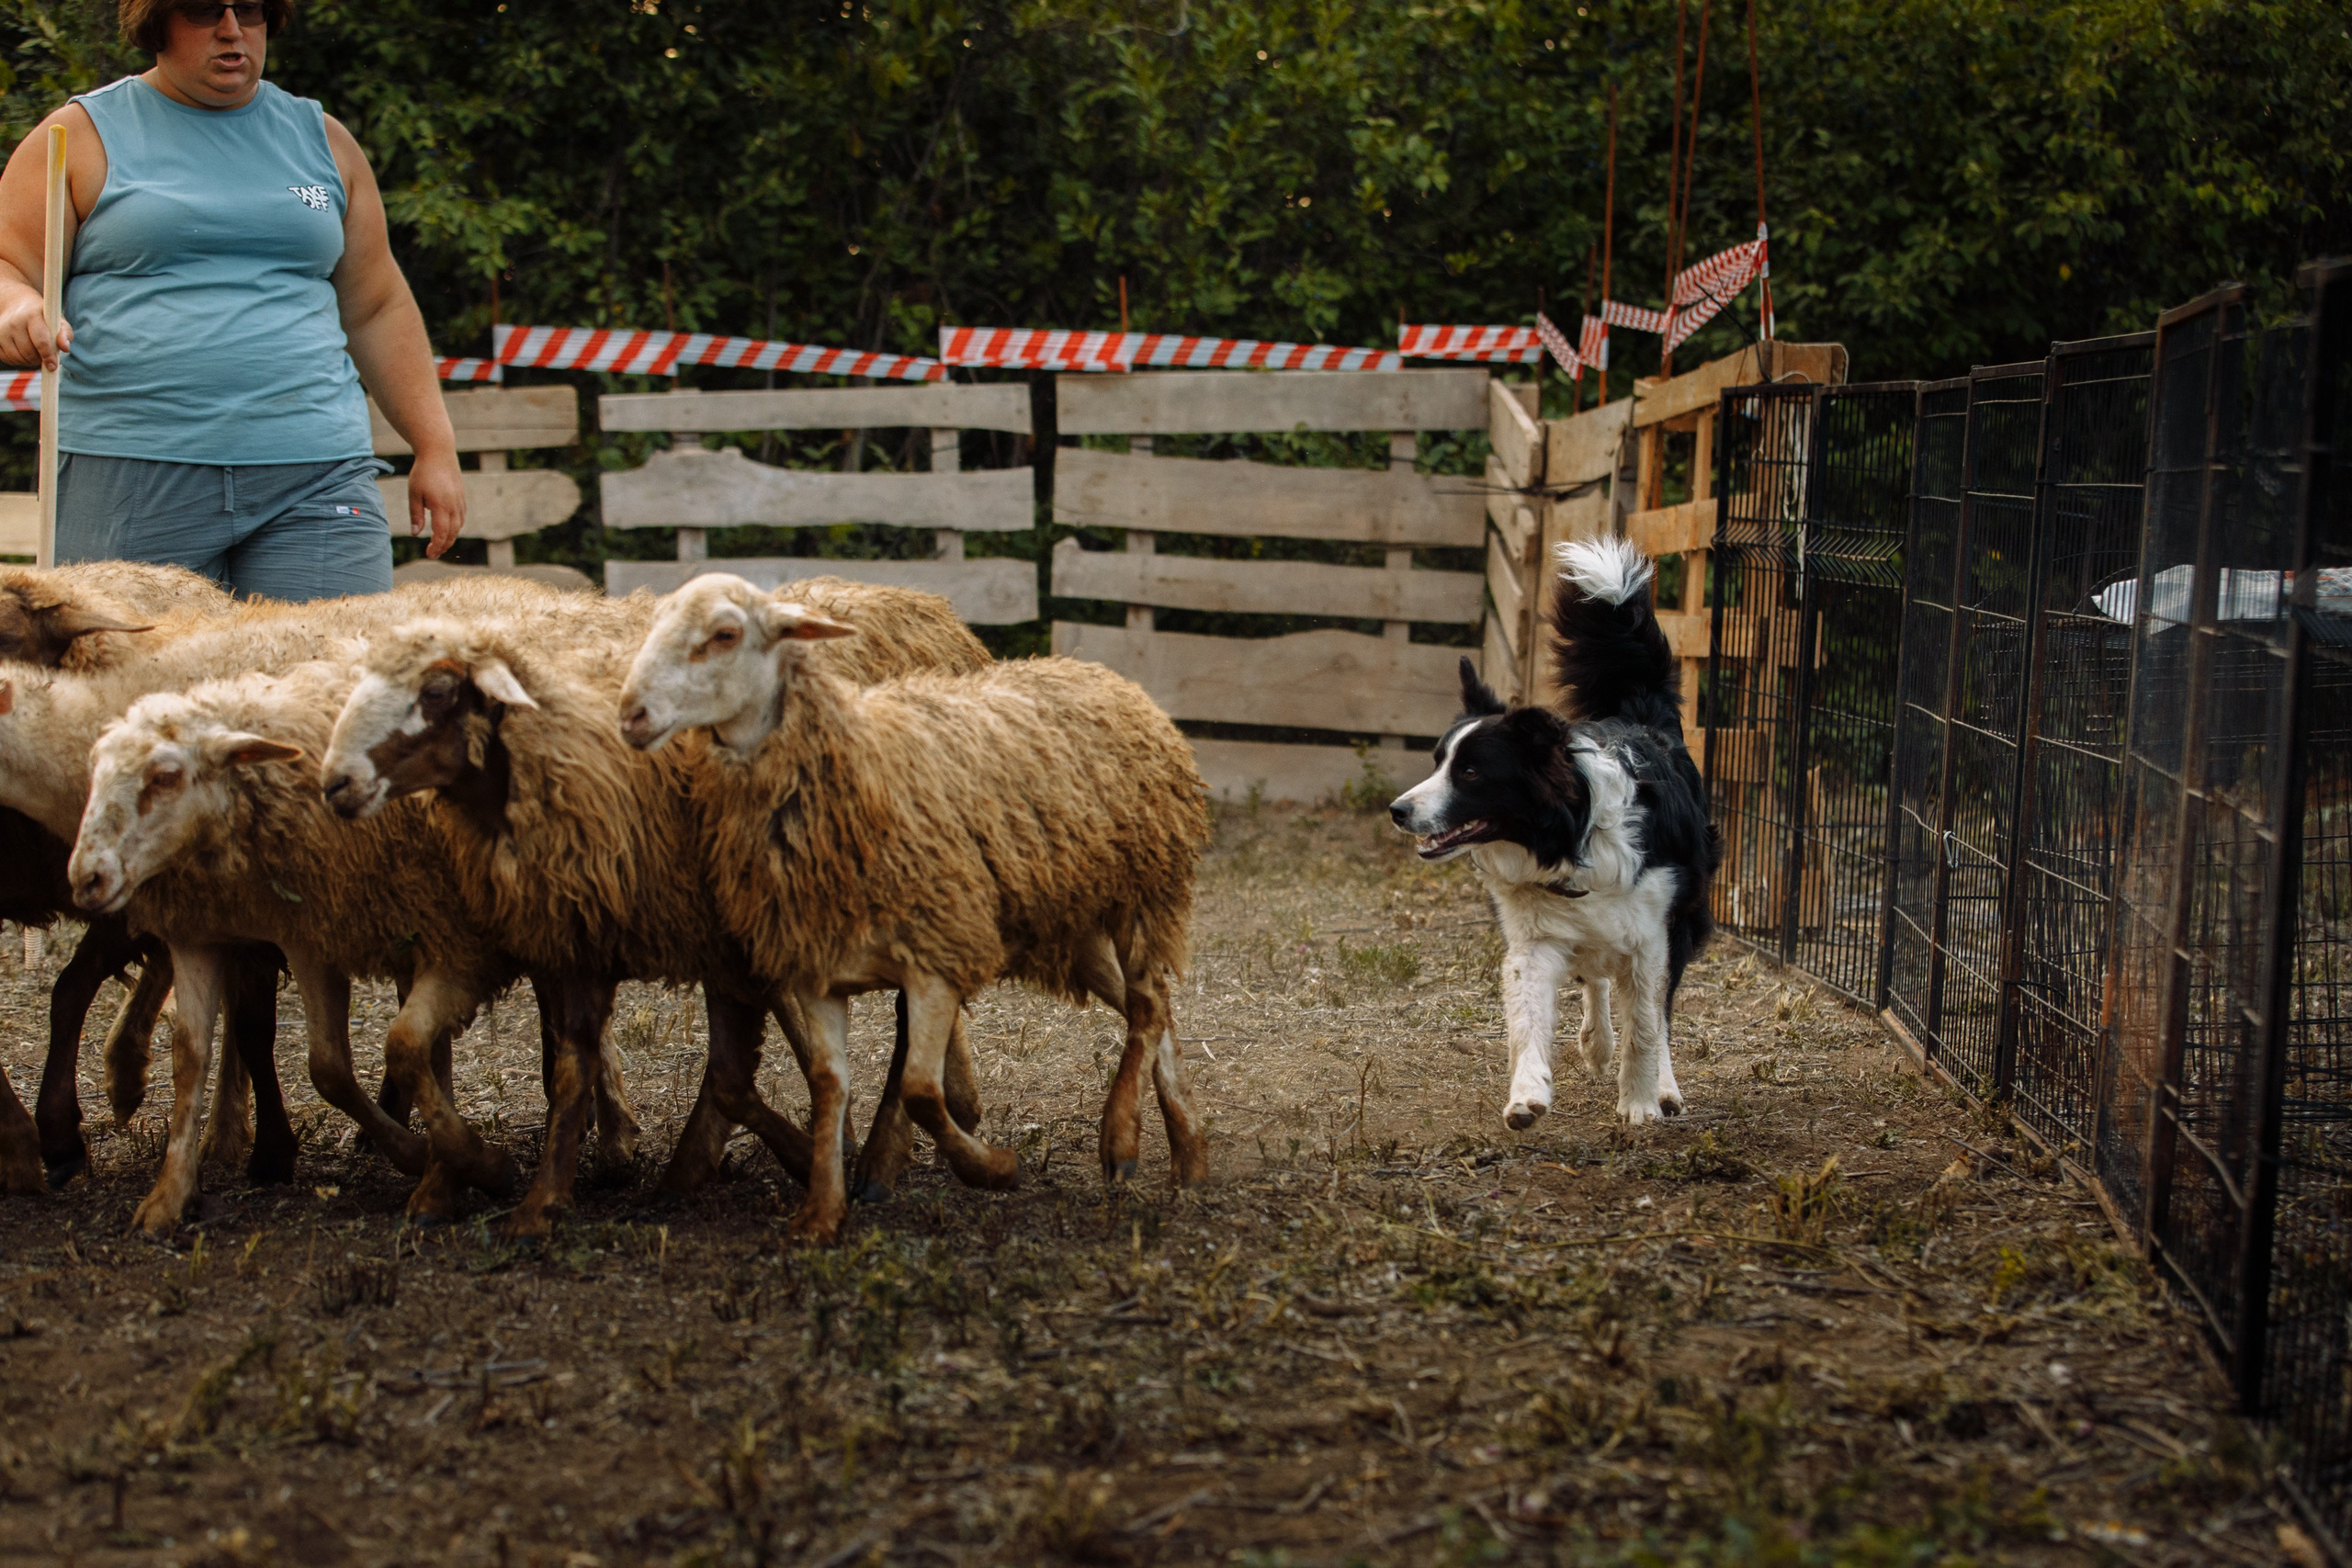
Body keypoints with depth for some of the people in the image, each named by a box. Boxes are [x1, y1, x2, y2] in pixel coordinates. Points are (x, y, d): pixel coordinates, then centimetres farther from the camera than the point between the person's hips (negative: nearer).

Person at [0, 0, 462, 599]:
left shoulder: (322, 139, 18)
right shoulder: (85, 135, 9)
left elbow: (378, 308, 20)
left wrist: (436, 445, 13)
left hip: (315, 477, 2)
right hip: (128, 479, -2)